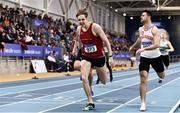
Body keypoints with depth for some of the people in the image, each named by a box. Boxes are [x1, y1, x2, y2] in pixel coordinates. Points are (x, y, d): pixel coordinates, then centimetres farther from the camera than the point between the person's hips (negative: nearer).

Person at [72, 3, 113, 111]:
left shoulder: (95, 27, -21)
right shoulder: (79, 29, -6)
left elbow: (106, 41, -19)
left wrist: (110, 56, -23)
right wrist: (75, 48, 17)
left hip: (99, 57, -3)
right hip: (86, 57, 3)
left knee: (104, 82, 11)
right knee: (84, 78, -19)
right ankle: (90, 103, -6)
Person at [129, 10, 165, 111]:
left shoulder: (154, 29, -17)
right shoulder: (140, 29, 1)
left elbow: (157, 45, -29)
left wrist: (144, 49, -39)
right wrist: (133, 47, 36)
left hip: (155, 56, -3)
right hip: (144, 57, 3)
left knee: (162, 76, 19)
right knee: (143, 79, -11)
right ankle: (143, 103, -10)